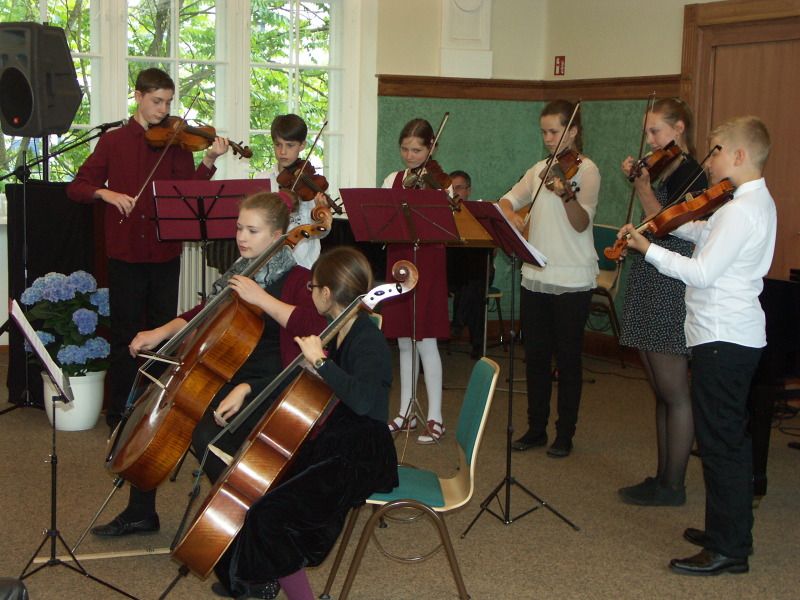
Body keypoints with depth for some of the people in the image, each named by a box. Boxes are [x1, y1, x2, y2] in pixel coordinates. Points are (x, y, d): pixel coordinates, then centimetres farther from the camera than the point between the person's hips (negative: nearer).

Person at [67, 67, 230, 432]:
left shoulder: (175, 142, 7)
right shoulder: (113, 142, 5)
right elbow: (76, 187, 4)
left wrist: (209, 161, -23)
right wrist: (106, 193, -15)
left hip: (164, 251, 1)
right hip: (125, 251, -1)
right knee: (125, 333, 3)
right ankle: (119, 412, 14)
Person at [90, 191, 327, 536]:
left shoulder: (295, 280, -10)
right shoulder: (238, 275, 13)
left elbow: (315, 327, -30)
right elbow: (203, 314, 24)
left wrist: (261, 297, -28)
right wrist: (162, 332, 8)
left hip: (267, 387, -9)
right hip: (224, 378, 9)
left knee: (207, 434, -32)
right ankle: (140, 512, 20)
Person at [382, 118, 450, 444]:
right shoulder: (392, 181, 10)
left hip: (427, 262, -5)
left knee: (425, 340, -6)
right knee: (403, 341, 11)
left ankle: (435, 417, 2)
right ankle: (406, 413, 20)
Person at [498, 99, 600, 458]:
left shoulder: (586, 170, -7)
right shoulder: (540, 169, 12)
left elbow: (581, 224, -19)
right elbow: (508, 199, 12)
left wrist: (568, 196, -38)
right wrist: (511, 214, -11)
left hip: (572, 281, -6)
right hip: (535, 277, 6)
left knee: (567, 359, 3)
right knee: (535, 356, 10)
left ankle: (565, 434, 12)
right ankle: (536, 429, 21)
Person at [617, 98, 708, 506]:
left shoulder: (690, 174, -12)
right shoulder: (662, 173, 15)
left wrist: (643, 188, -14)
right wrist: (636, 179, 9)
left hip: (670, 291, -10)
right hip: (648, 289, 10)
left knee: (674, 394, -2)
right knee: (661, 393, 14)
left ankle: (673, 486, 6)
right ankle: (662, 477, 22)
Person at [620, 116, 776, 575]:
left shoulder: (742, 210, -19)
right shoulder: (757, 202, 13)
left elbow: (703, 272, -23)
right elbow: (704, 234, 17)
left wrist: (648, 249, -16)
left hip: (723, 339, -11)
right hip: (738, 335, 11)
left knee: (720, 442, -6)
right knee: (731, 438, 17)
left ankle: (727, 550, 0)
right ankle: (733, 532, 28)